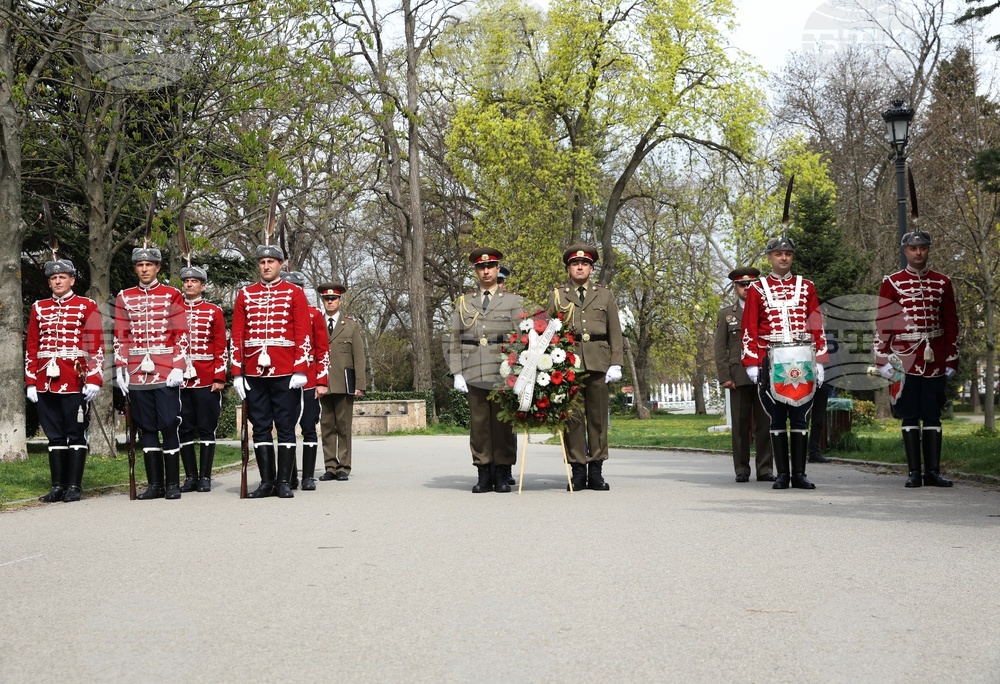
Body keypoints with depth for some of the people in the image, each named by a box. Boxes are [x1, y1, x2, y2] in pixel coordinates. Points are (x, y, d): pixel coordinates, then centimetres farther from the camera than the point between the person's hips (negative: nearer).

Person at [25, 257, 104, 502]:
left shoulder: (87, 306, 2)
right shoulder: (39, 308, 13)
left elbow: (96, 346, -3)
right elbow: (32, 348, 13)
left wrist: (94, 379, -11)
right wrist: (30, 382, 6)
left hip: (75, 381, -4)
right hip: (46, 382, 4)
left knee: (76, 434, 1)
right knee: (54, 435, 8)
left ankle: (74, 486, 7)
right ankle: (58, 486, 13)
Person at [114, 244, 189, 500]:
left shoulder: (172, 295, 3)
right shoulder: (125, 298, 10)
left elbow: (181, 335, -1)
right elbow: (121, 337, 11)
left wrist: (178, 368, -9)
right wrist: (120, 369, 3)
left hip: (166, 374, -3)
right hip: (137, 374, 3)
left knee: (168, 426, -3)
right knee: (147, 428, 6)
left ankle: (173, 484, 4)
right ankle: (155, 484, 12)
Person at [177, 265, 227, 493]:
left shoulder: (214, 312, 4)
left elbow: (220, 348, 2)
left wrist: (219, 377, -6)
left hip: (206, 379, -2)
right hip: (180, 379, 2)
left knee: (206, 429, 1)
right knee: (185, 429, 4)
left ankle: (205, 477, 7)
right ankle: (191, 476, 12)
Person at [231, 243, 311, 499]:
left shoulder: (294, 293, 4)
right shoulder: (245, 295, 10)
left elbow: (304, 334, -1)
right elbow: (237, 335, 9)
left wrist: (301, 370, -9)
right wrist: (237, 372, 2)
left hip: (286, 373, -2)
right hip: (254, 373, 3)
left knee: (286, 427, 1)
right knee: (260, 427, 5)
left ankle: (284, 482, 7)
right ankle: (267, 481, 11)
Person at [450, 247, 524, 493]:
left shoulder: (512, 301, 9)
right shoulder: (464, 302, 14)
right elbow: (455, 340, 11)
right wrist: (456, 373, 1)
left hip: (503, 372, -1)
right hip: (474, 374, 2)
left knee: (503, 424, 0)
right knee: (478, 424, 1)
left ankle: (503, 475, 6)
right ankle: (484, 475, 7)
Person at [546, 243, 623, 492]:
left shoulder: (604, 295, 15)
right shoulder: (557, 295, 13)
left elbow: (615, 332, 12)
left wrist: (616, 363, 1)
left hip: (598, 363, 1)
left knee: (598, 417, 1)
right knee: (572, 417, -3)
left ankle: (596, 471, 6)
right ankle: (578, 470, 1)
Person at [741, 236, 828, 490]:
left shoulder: (806, 287, 11)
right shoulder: (757, 289, 7)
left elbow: (818, 326, 10)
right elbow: (749, 329, 4)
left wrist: (819, 360, 4)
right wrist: (752, 363, -4)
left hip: (803, 361, 1)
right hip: (772, 361, -1)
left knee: (800, 417, 2)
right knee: (777, 419, 3)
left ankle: (799, 473, 7)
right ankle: (782, 474, 8)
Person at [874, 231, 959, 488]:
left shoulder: (943, 282, 8)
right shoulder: (891, 283, 2)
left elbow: (951, 323, 10)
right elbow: (882, 323, 0)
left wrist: (952, 359, 5)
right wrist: (883, 359, -7)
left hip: (935, 360, 2)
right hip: (905, 358, -2)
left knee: (933, 415, 4)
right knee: (910, 416, 1)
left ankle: (933, 471, 9)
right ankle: (914, 472, 6)